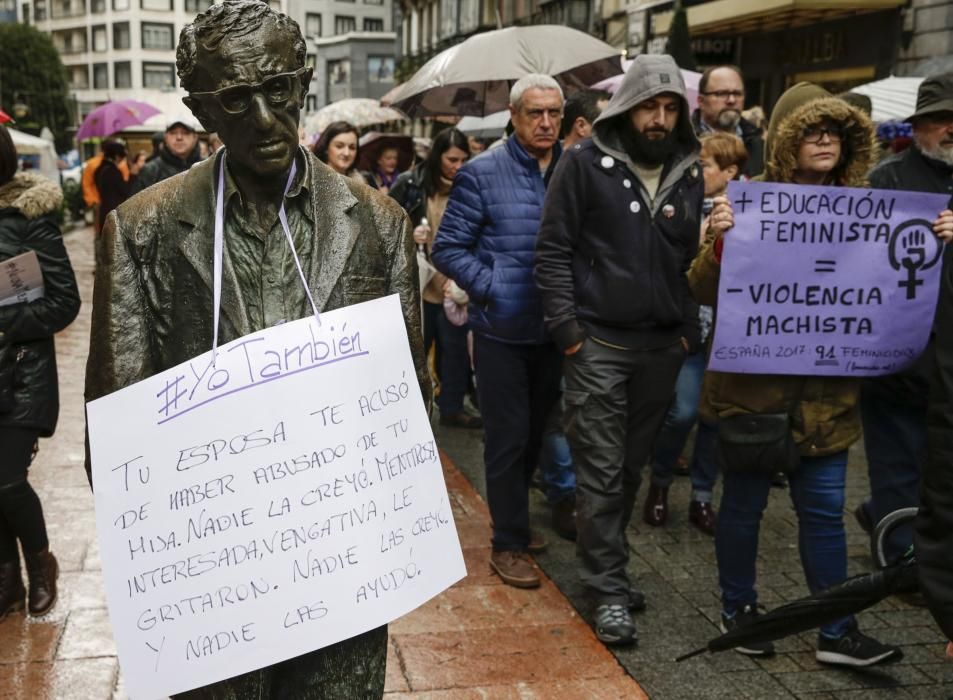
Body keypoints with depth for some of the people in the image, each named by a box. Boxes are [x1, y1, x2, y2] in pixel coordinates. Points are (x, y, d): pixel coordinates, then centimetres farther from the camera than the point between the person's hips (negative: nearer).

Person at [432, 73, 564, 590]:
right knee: (508, 439, 3)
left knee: (535, 433, 18)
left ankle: (514, 522, 36)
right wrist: (493, 288, -15)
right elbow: (447, 248, -7)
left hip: (554, 330, 4)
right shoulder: (482, 173, -8)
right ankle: (509, 543, 17)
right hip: (503, 331, -4)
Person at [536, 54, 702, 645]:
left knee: (633, 464, 13)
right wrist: (566, 326, -10)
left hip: (662, 346, 5)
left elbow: (694, 256, 14)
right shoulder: (586, 162, -3)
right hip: (599, 343, -4)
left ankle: (605, 564, 28)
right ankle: (610, 588, 9)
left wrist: (690, 329, 6)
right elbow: (554, 248, -4)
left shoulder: (690, 172, 10)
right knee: (602, 469, -1)